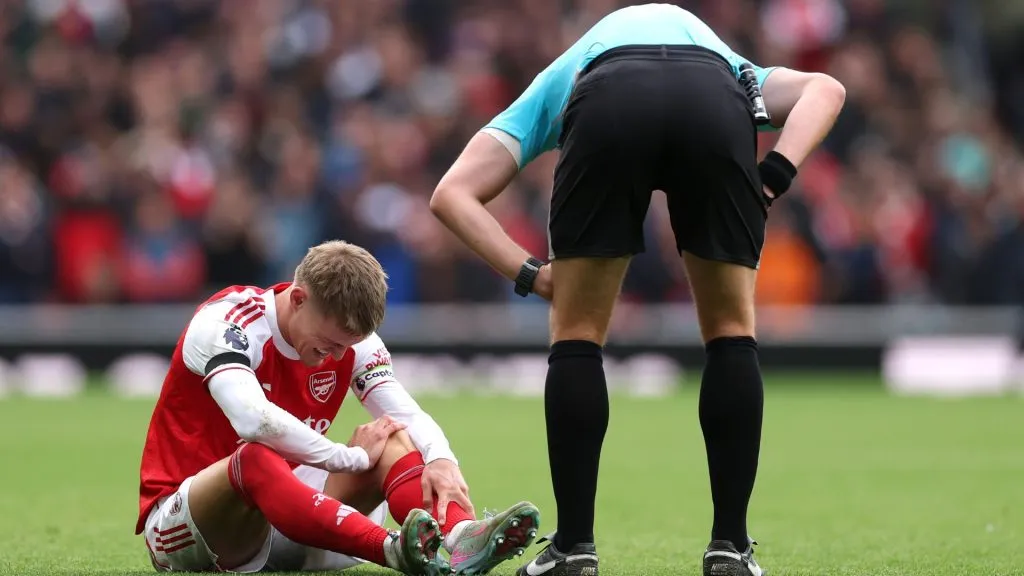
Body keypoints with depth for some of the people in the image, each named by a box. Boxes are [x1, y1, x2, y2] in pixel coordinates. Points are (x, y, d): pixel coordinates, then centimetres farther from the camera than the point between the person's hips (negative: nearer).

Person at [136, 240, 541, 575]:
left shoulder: (349, 338, 1)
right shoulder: (226, 322, -19)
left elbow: (409, 415, -7)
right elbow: (253, 420, -36)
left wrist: (441, 459, -30)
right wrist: (355, 458, -26)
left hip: (283, 512, 6)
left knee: (392, 440, -12)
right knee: (255, 460, -39)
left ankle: (460, 536, -43)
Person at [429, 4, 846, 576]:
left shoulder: (552, 86, 44)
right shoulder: (732, 70, 47)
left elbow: (452, 194, 28)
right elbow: (826, 89, 24)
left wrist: (531, 274, 21)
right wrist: (777, 173, 13)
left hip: (607, 103, -1)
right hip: (715, 106, 1)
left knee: (577, 335, 17)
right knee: (732, 332, 19)